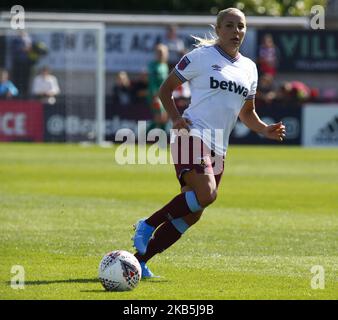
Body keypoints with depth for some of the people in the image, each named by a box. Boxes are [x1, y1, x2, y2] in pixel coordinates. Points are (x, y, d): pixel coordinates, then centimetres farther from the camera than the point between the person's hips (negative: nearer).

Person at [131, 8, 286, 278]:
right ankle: (148, 225, -14)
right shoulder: (201, 56, -1)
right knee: (206, 194, -30)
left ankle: (139, 260, 10)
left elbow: (247, 113, 27)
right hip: (193, 135, -7)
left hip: (218, 148, 7)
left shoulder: (249, 68, 17)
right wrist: (176, 118, -12)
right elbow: (166, 89, 5)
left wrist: (266, 130, 7)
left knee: (190, 215, 3)